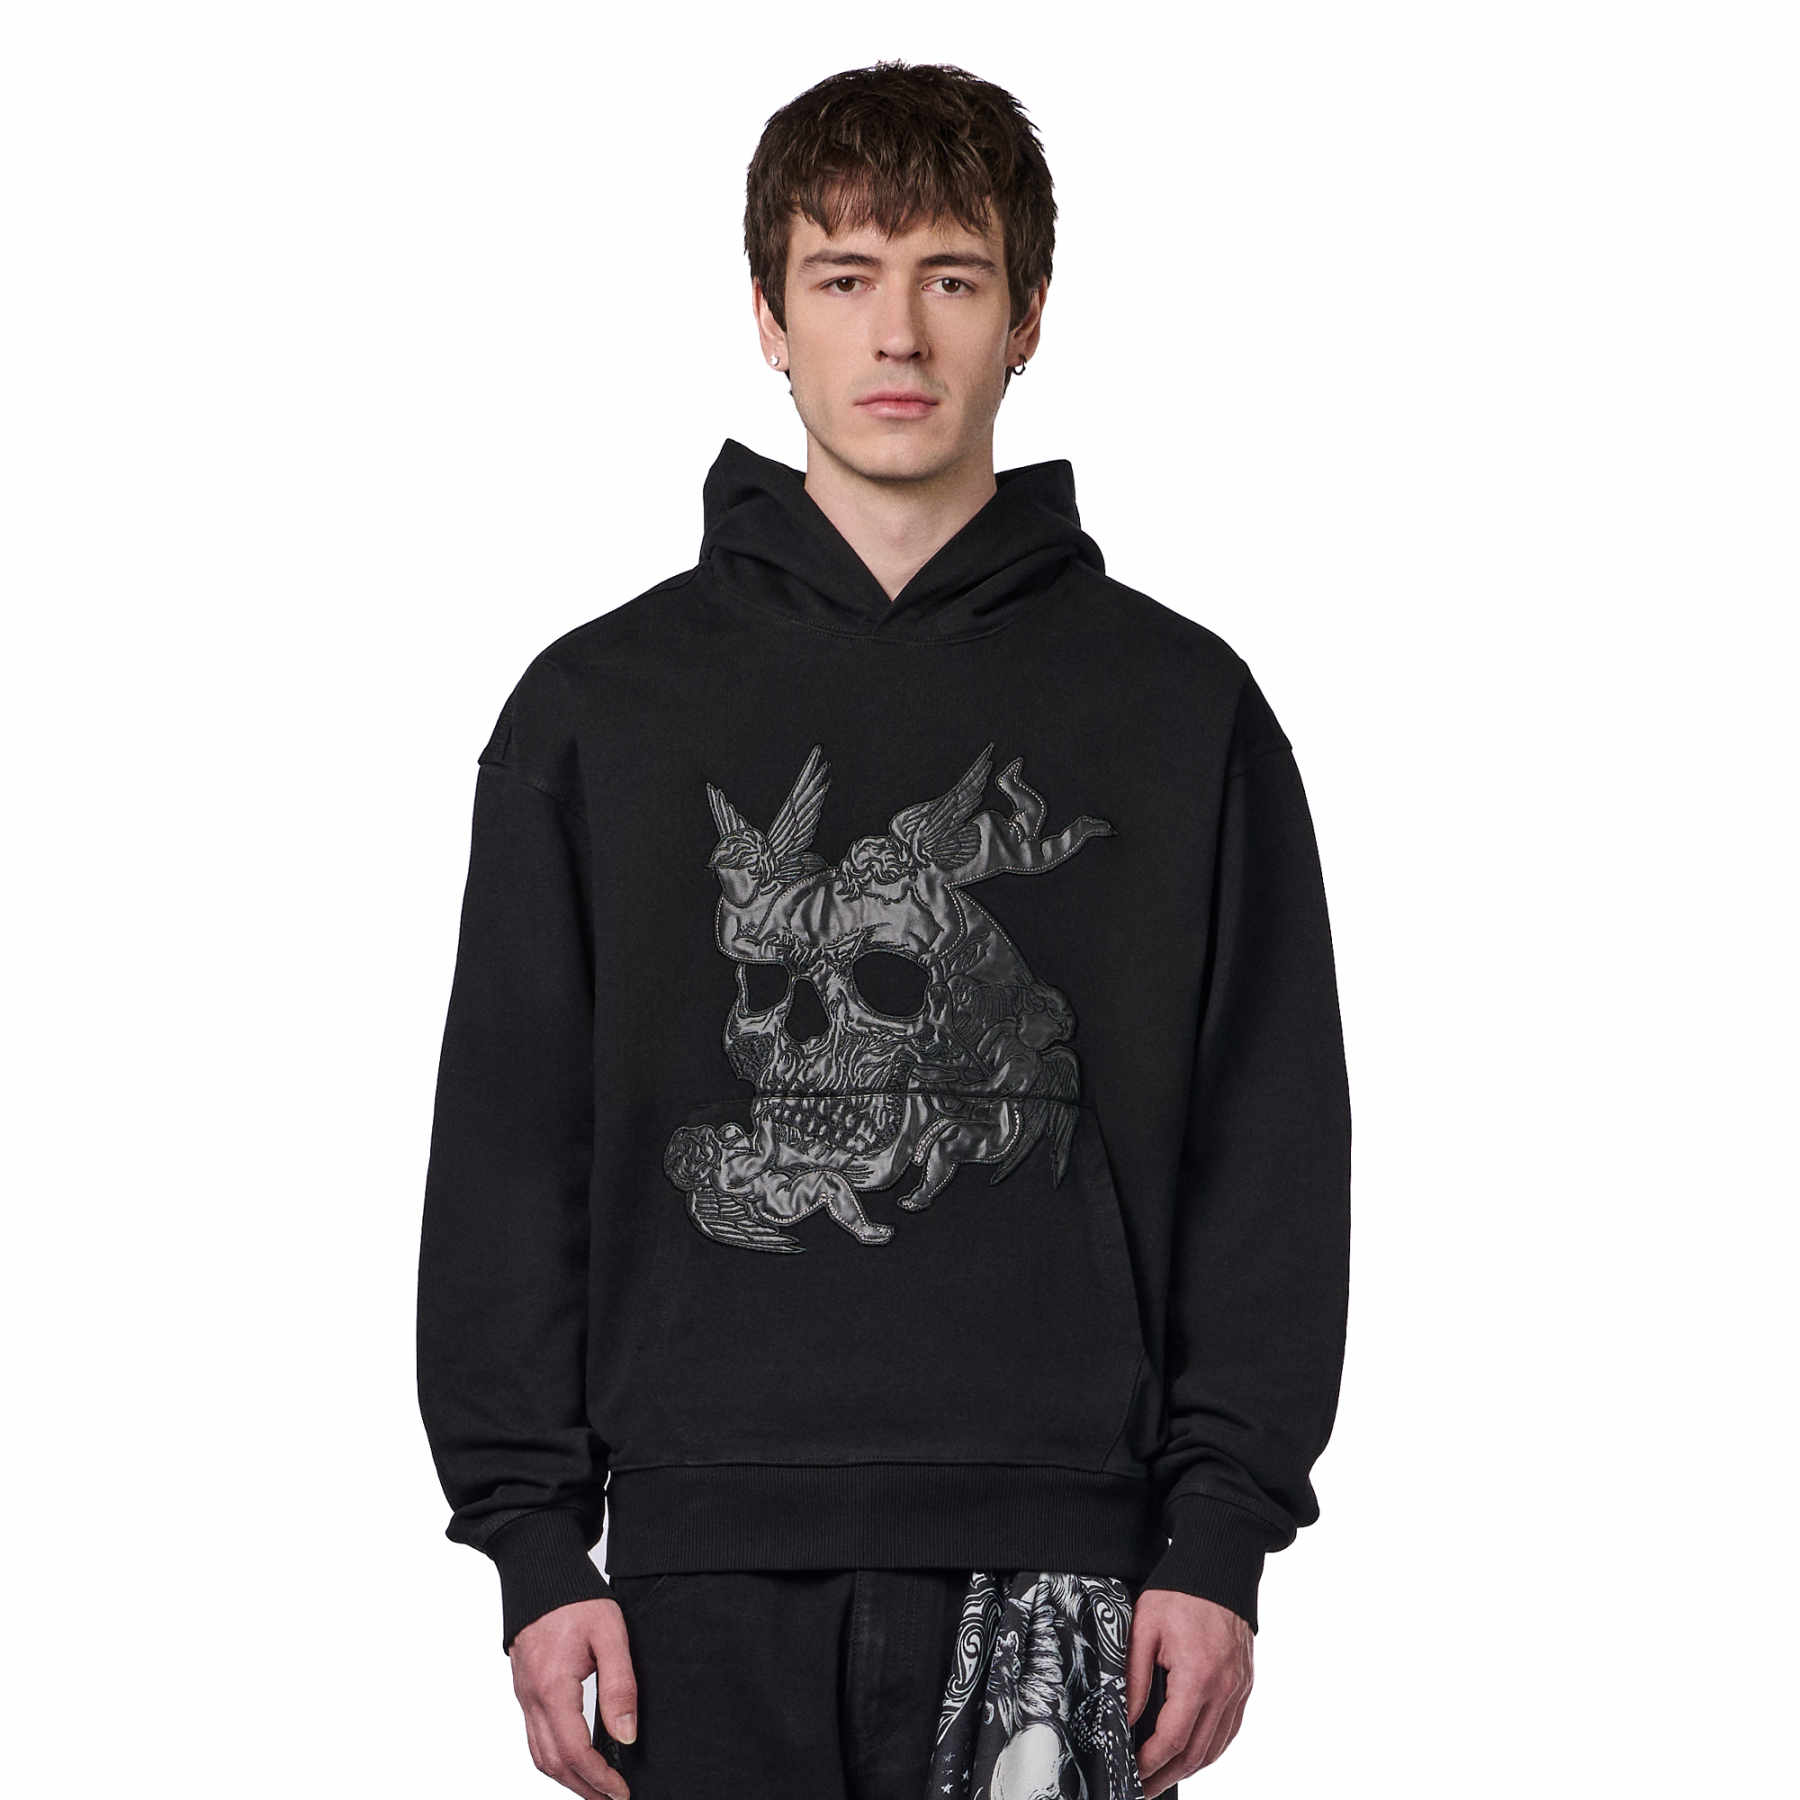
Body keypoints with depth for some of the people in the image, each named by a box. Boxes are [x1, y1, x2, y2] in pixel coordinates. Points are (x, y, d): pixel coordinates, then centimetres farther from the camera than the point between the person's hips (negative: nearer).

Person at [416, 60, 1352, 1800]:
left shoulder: (1181, 706, 7)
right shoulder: (599, 708, 9)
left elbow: (1271, 1155, 6)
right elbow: (508, 1149, 8)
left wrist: (1221, 1535, -2)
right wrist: (533, 1540, 1)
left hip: (1056, 1554, -1)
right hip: (711, 1563, 1)